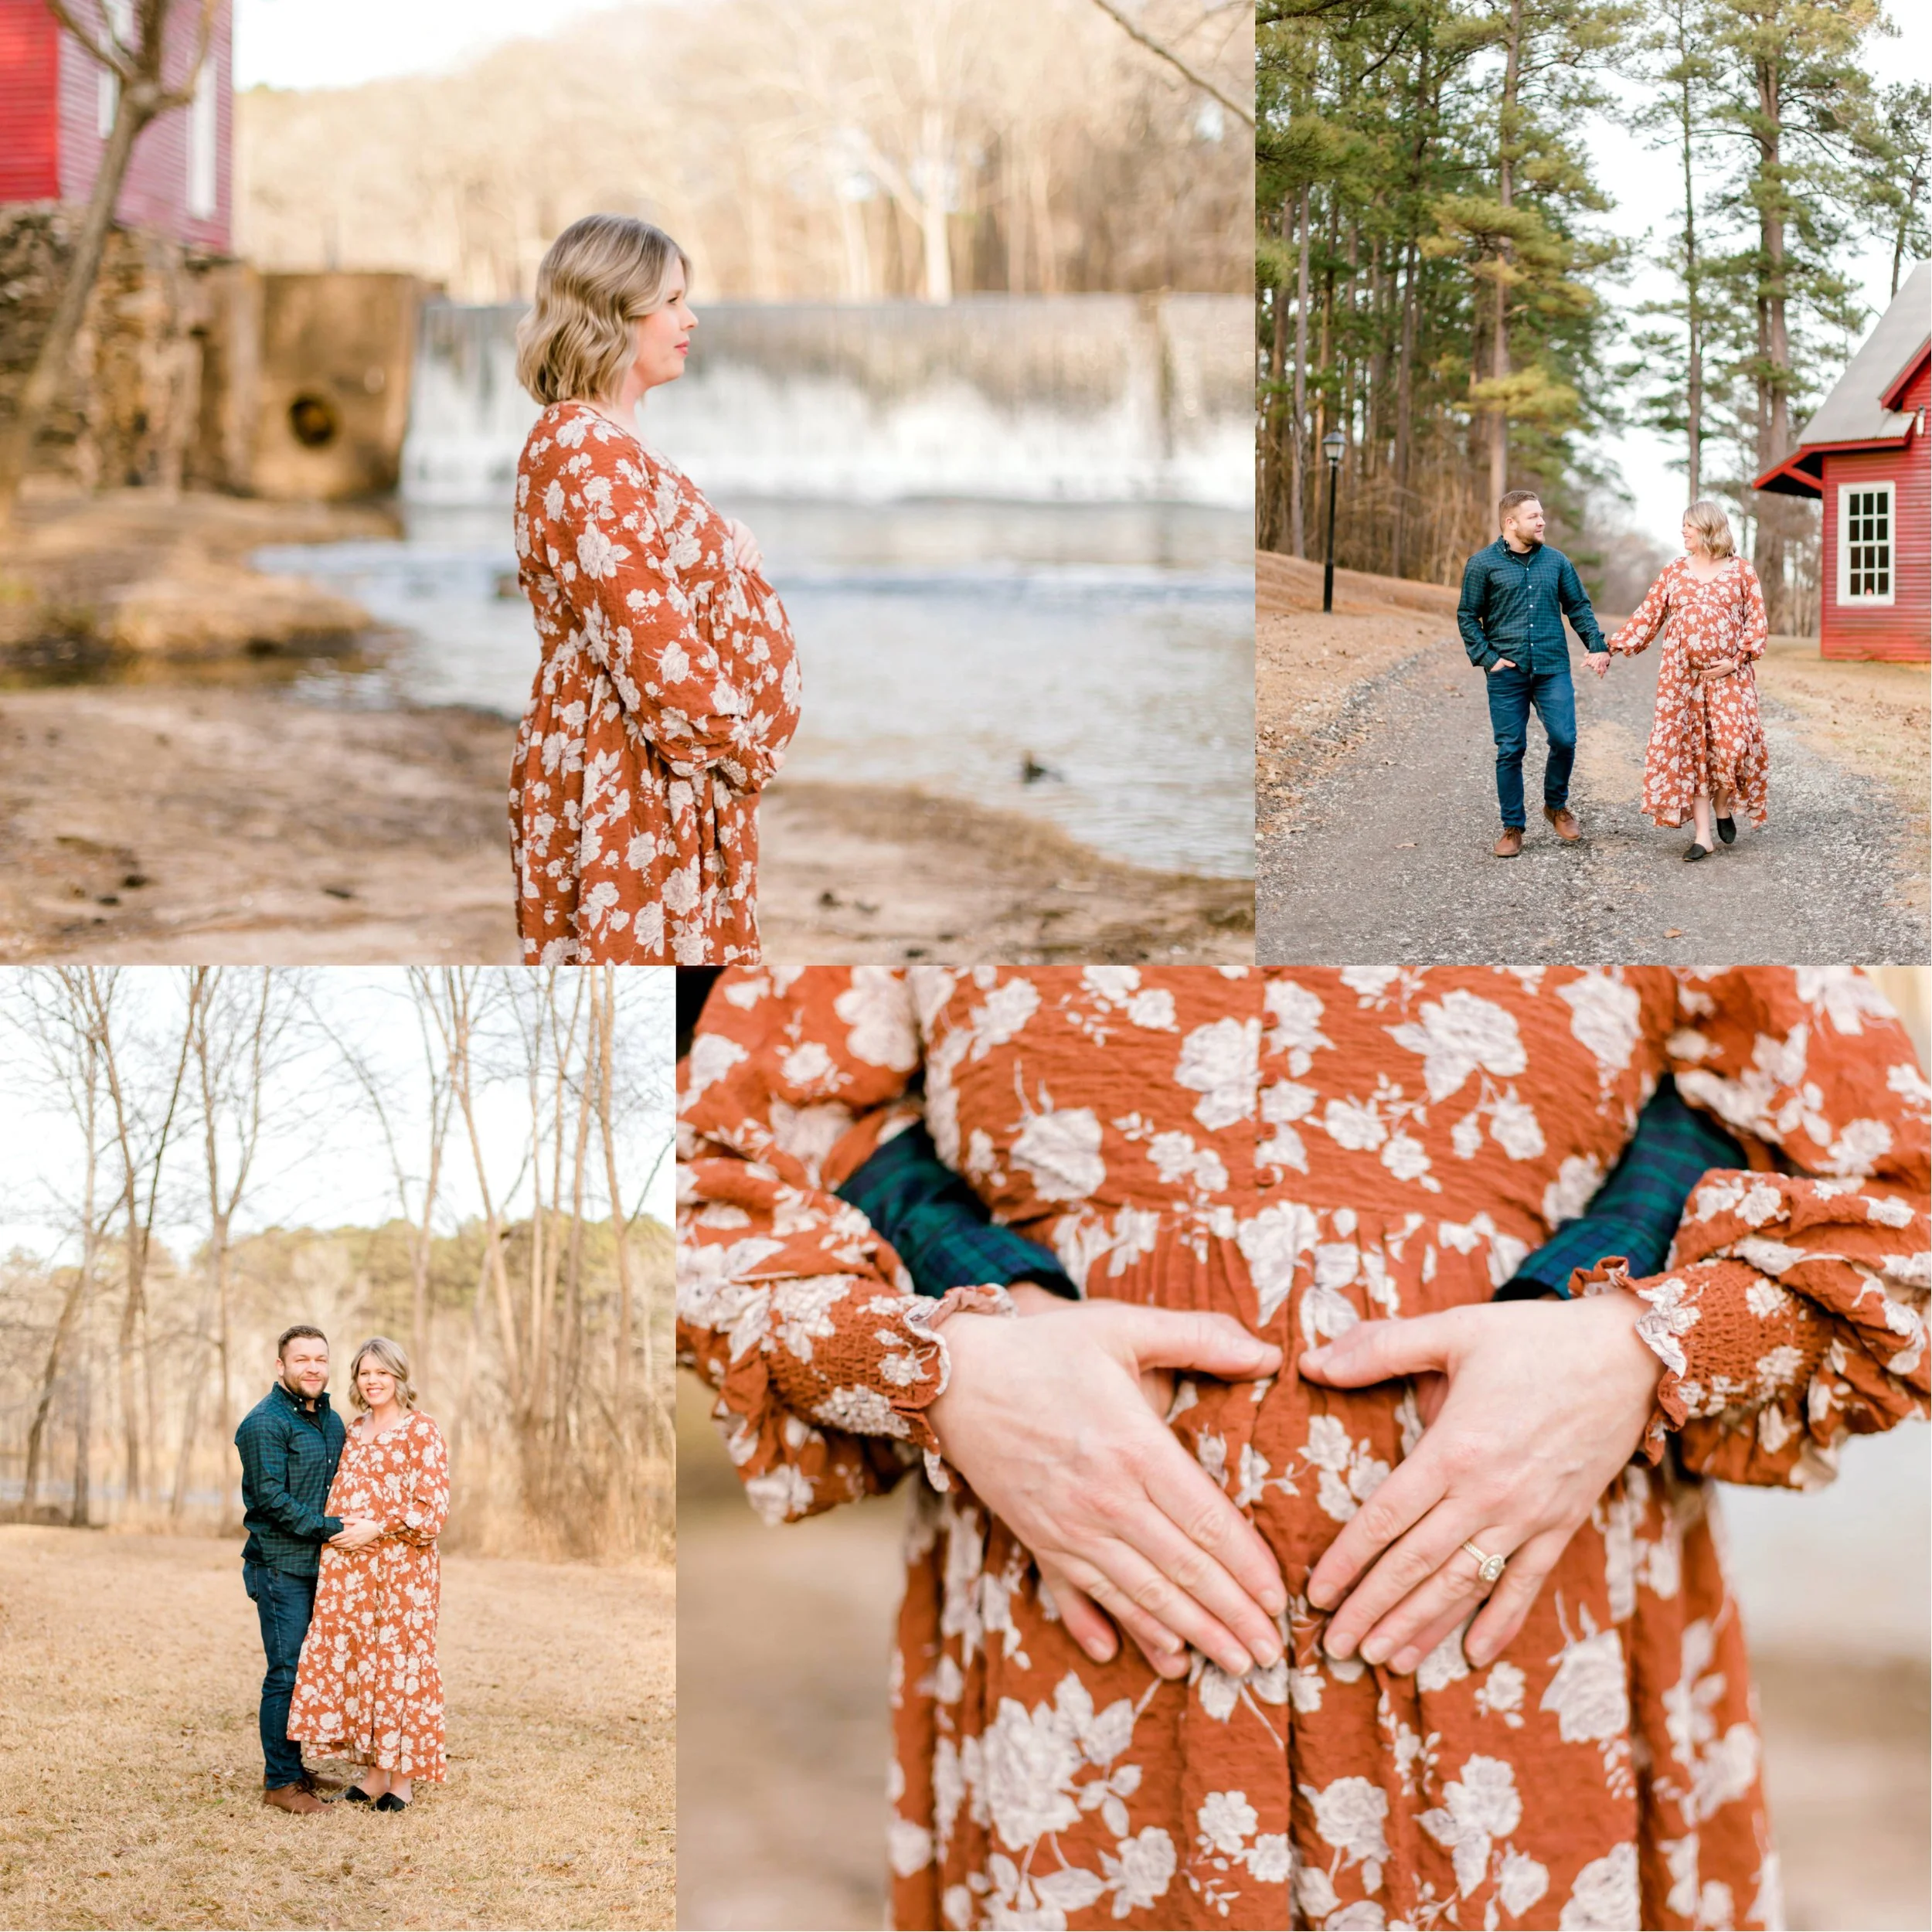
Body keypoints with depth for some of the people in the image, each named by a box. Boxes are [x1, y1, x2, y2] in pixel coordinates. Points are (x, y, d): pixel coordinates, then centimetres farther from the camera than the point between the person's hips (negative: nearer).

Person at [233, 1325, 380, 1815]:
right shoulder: (265, 1423, -11)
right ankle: (280, 1782, 1)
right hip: (281, 1567, -8)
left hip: (321, 1565, 8)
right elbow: (271, 1499, -17)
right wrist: (331, 1530, -19)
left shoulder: (331, 1421, 15)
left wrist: (360, 1526, 7)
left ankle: (290, 1768, 23)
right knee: (286, 1672, -6)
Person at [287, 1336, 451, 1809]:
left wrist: (377, 1528, -15)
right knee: (355, 1660, 6)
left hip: (401, 1570, -6)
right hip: (349, 1570, 6)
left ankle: (402, 1776, 7)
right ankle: (374, 1768, 15)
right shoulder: (354, 1432, 14)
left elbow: (433, 1509, -11)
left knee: (398, 1662, -2)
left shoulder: (421, 1432, -6)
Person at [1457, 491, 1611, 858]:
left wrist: (1597, 647, 4)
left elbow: (1579, 607, 16)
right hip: (1507, 673, -2)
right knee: (1510, 751, 1)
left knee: (1563, 739, -7)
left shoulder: (1556, 561, 9)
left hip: (1553, 669, 2)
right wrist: (1486, 658, -5)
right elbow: (1467, 617, 4)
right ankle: (1512, 828, 12)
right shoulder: (1483, 564, 1)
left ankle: (1556, 806, 19)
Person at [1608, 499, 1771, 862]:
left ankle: (1723, 805, 15)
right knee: (1689, 750, -1)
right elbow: (1647, 616, 7)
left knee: (1731, 745, -14)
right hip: (1682, 676, 3)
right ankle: (1702, 835, 3)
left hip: (1728, 675, -2)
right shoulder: (1674, 572, 10)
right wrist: (1612, 647, -2)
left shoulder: (1741, 572, 2)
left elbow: (1757, 622, 0)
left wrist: (1736, 660, -11)